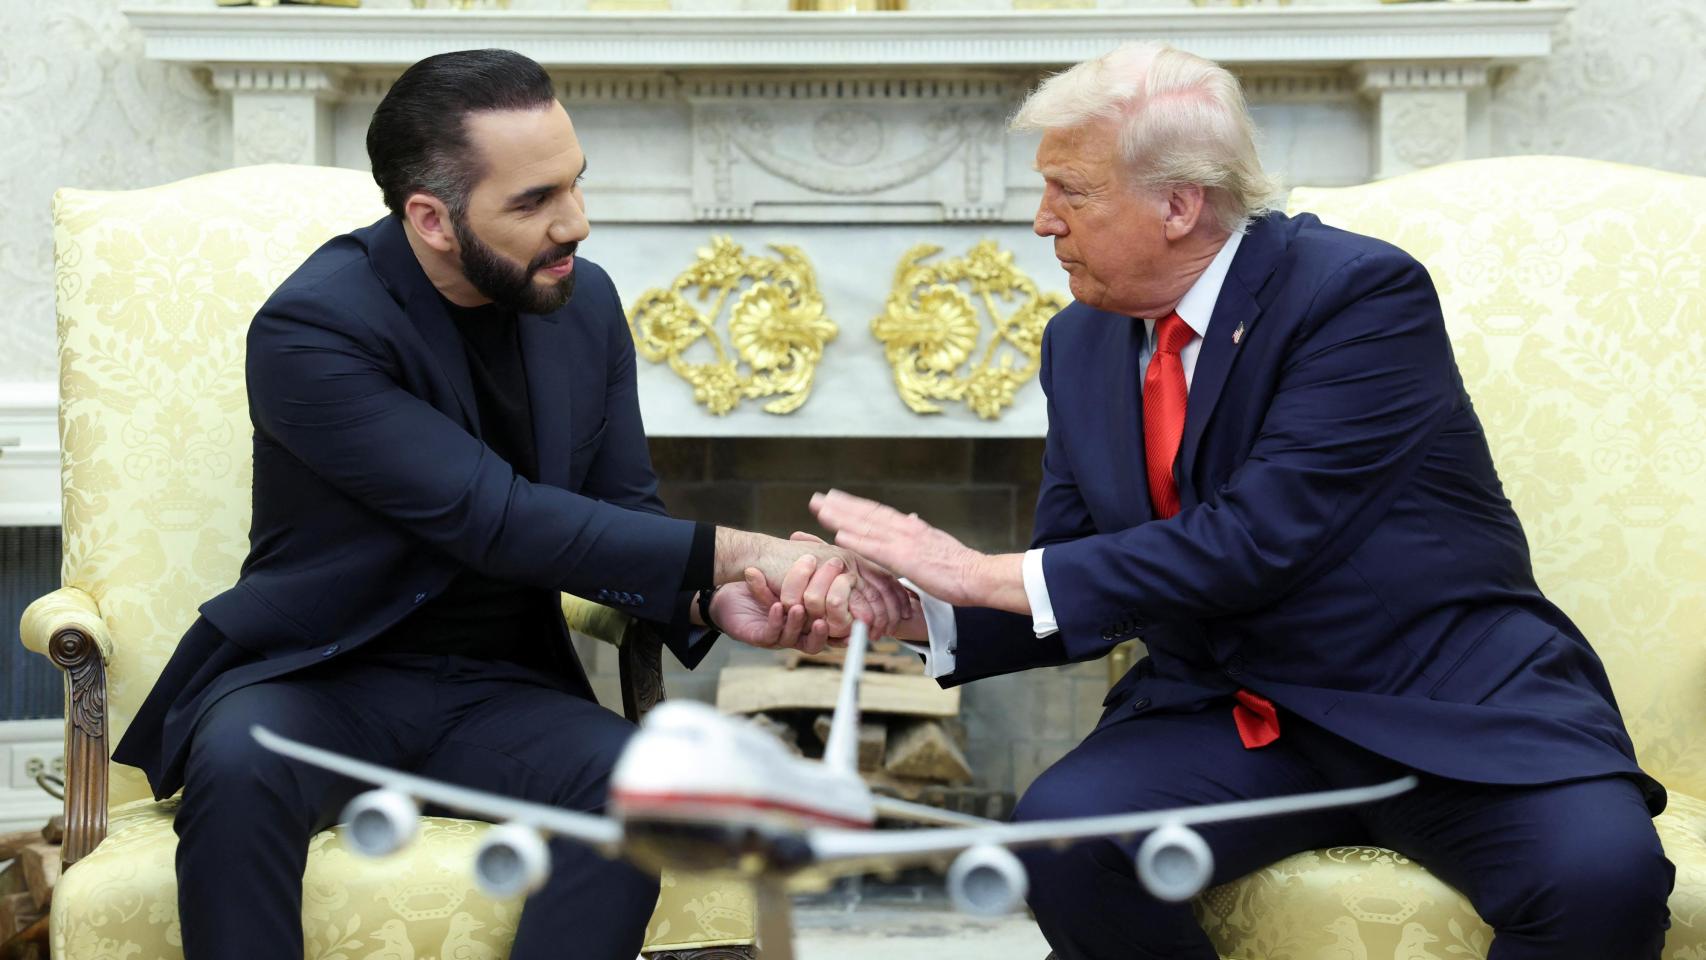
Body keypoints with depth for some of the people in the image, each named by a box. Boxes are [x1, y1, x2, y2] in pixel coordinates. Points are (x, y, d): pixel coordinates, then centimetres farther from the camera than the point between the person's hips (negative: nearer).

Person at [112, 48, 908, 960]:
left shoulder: (584, 302, 0)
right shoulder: (311, 327, -18)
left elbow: (625, 511, 7)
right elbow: (501, 522, -23)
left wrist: (715, 596, -16)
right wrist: (736, 550, -23)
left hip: (500, 690, 4)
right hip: (326, 676, -4)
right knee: (241, 764, -36)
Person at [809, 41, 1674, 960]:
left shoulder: (1363, 291, -14)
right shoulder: (1081, 342, 6)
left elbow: (1259, 539, -24)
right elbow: (1074, 592, 10)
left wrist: (991, 574, -23)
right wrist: (916, 614, -9)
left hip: (1448, 705, -4)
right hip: (1228, 717, 4)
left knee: (1601, 870, -31)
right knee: (1062, 827, -25)